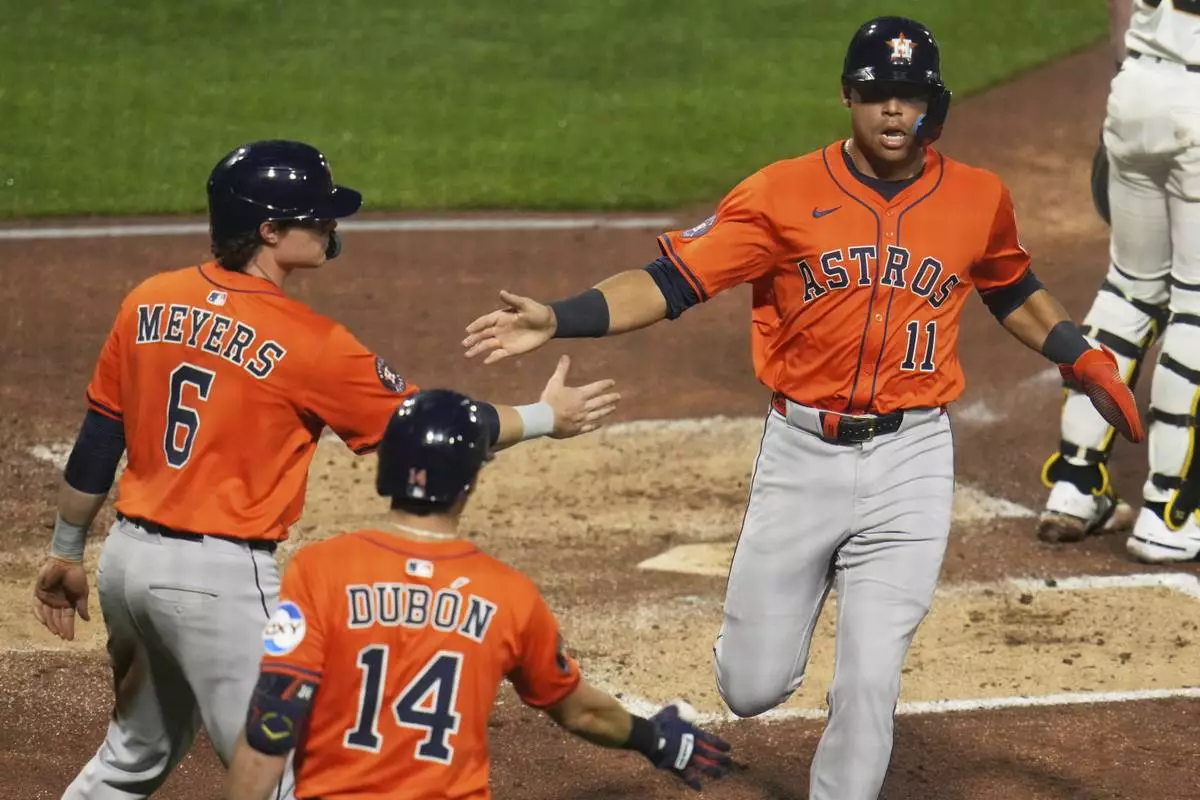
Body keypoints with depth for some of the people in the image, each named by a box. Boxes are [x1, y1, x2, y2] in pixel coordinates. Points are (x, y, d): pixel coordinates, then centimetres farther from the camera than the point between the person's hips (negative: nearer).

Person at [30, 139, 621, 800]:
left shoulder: (149, 302, 3)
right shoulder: (306, 342, -14)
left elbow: (97, 440, 9)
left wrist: (65, 553, 20)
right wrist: (546, 418, 9)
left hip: (128, 555, 7)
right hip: (220, 575, -7)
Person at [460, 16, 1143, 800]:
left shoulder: (979, 199, 1)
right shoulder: (785, 193, -6)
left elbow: (1015, 292, 21)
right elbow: (670, 282, -11)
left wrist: (1085, 360, 9)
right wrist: (555, 320, -23)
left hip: (911, 462, 0)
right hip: (802, 456, 0)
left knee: (869, 686, -5)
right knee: (752, 688, 5)